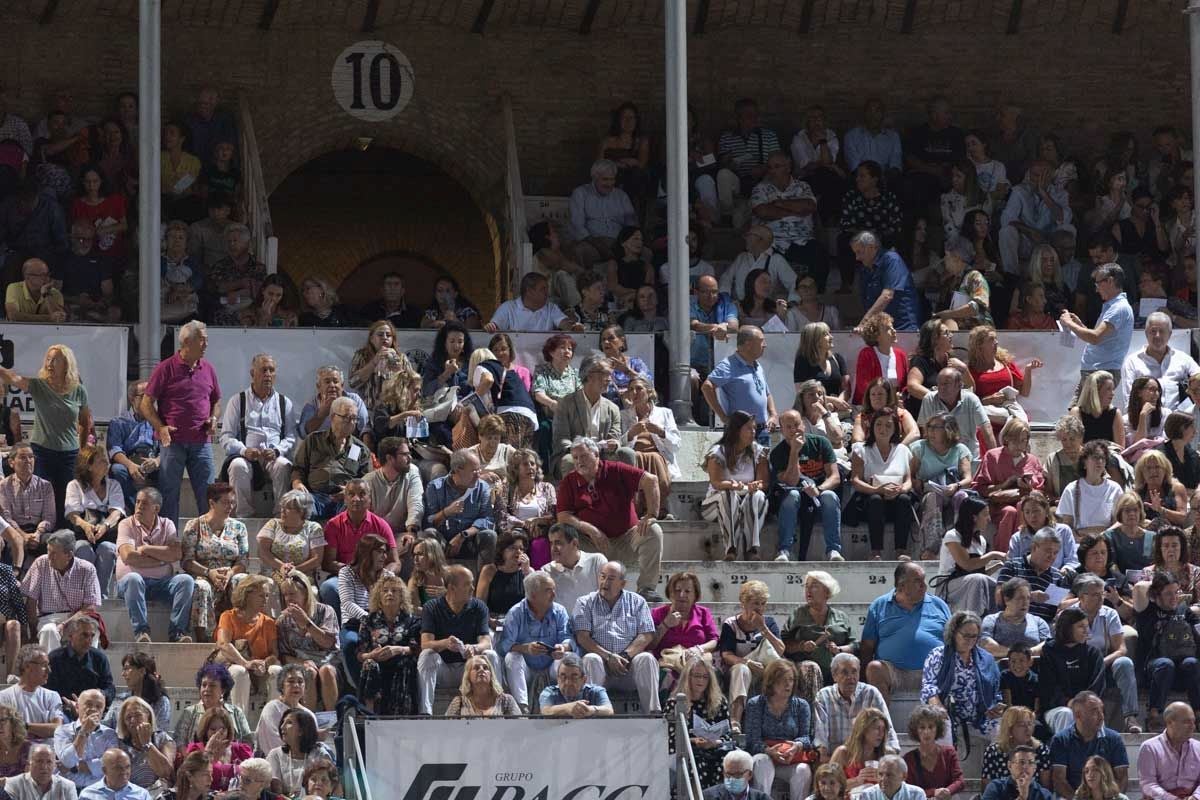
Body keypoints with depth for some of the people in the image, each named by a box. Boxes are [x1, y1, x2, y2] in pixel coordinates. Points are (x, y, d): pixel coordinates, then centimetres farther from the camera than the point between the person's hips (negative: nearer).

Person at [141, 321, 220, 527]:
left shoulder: (208, 369, 12)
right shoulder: (166, 369, -2)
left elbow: (216, 401, 25)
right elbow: (147, 404, -1)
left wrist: (213, 419, 5)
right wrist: (160, 428, -13)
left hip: (201, 442, 4)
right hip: (172, 441, -4)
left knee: (207, 494, 3)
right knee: (169, 495, 1)